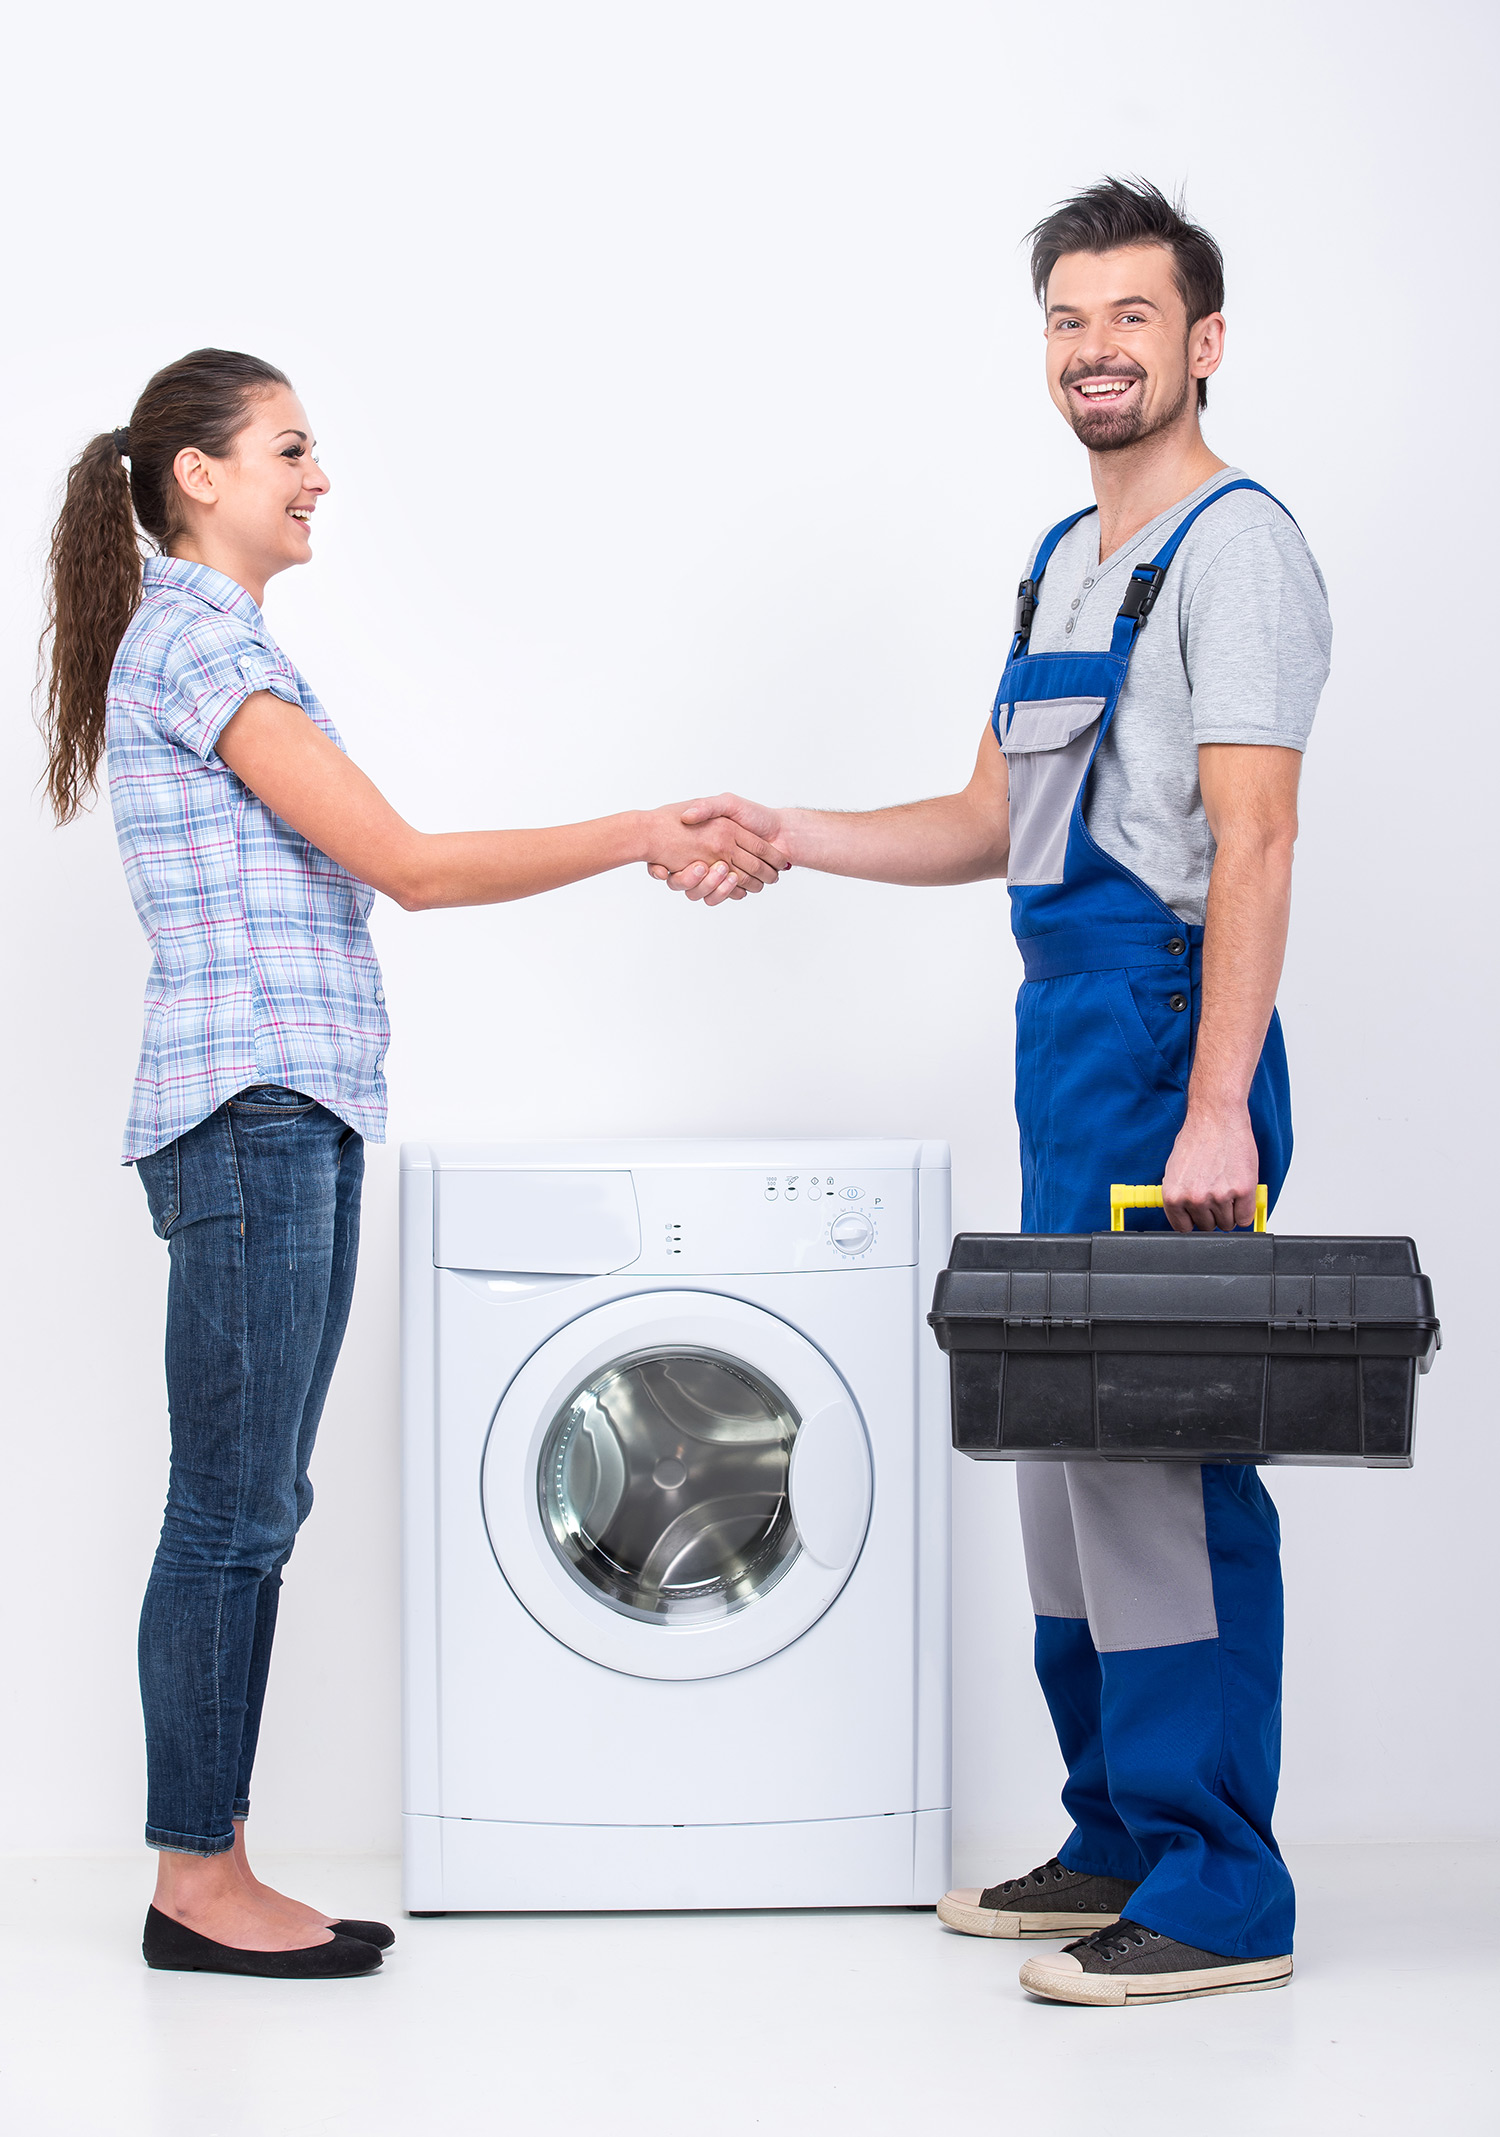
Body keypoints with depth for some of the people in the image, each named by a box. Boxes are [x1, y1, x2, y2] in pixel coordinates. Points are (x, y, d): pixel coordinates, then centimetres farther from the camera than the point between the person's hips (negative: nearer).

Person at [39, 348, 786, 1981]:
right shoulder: (194, 637, -12)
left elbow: (365, 876, 18)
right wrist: (640, 836, -10)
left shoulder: (215, 639, 20)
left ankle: (217, 1868, 15)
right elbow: (410, 866, -15)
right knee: (231, 1511, -5)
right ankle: (193, 1886, 3)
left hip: (291, 1122, 10)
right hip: (248, 1113, -10)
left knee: (252, 1511, 10)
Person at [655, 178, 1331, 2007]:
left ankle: (1216, 1894, -5)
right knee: (1067, 1433, 13)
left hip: (1164, 1026, -10)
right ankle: (1118, 1840, 23)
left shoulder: (1234, 543, -9)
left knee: (1157, 1447, -10)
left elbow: (1251, 840, -18)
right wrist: (785, 836, 13)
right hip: (1061, 1031, 10)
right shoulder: (1064, 559, 20)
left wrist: (1216, 1107, -25)